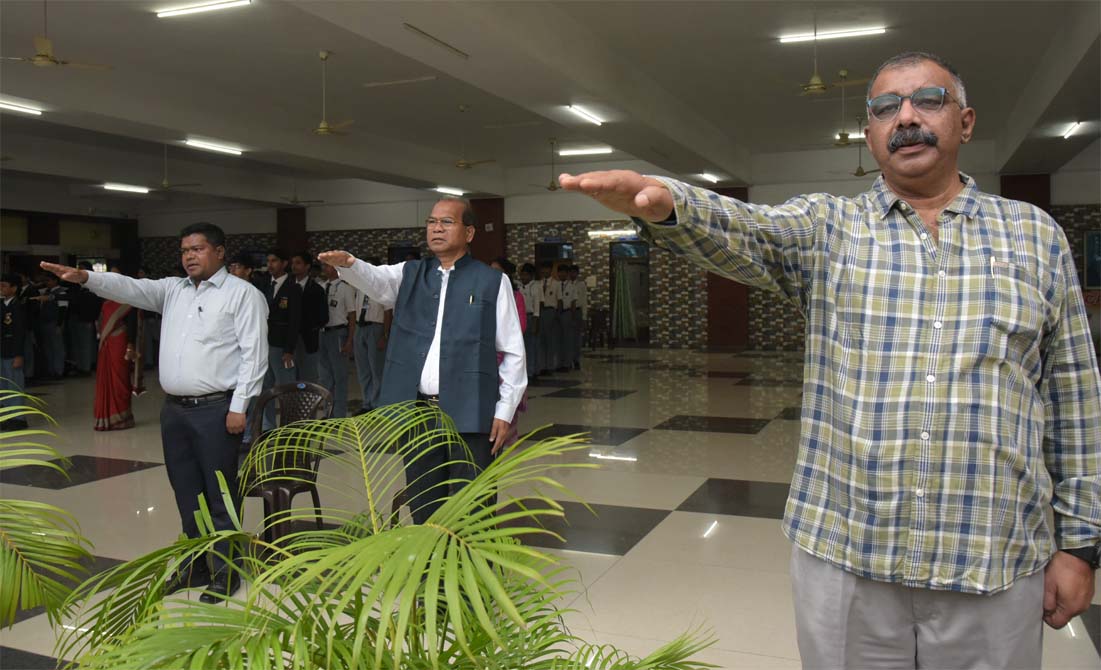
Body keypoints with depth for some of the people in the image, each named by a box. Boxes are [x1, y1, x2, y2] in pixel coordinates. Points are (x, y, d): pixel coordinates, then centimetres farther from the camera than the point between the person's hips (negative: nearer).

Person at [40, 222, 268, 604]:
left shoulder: (242, 294, -4)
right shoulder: (172, 290, 15)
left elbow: (254, 354, -9)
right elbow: (129, 288, 3)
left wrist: (239, 406, -14)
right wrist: (85, 277, -15)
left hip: (216, 409, -6)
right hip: (174, 408, 6)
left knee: (219, 494, 0)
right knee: (187, 494, 14)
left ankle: (225, 571, 12)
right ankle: (195, 565, 27)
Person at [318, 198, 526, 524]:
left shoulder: (492, 282, 2)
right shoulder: (409, 274, 12)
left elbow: (513, 352, 2)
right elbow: (375, 279, -9)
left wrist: (505, 411, -3)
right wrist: (348, 263, -32)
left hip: (470, 414, -3)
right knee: (422, 507, 13)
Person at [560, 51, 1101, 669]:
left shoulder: (1037, 235, 7)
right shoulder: (827, 226, 4)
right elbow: (741, 231, -18)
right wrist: (663, 203, -40)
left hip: (996, 566, 1)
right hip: (842, 551, 0)